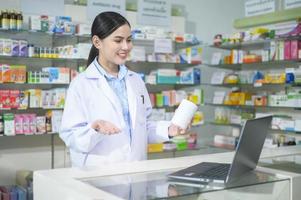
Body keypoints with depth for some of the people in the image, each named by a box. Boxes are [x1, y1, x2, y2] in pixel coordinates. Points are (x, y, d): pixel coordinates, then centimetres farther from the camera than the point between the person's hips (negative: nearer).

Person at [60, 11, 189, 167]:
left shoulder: (136, 80, 13)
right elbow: (70, 137, -6)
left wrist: (167, 130, 2)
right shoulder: (81, 84, -3)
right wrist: (95, 128, -23)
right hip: (97, 172, -5)